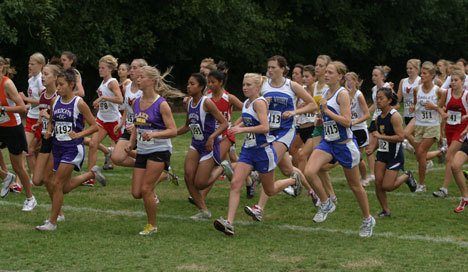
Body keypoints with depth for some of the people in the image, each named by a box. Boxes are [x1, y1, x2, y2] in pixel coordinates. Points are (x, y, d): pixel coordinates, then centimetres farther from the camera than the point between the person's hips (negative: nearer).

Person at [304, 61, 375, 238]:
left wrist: (326, 110, -23)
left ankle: (368, 220, 27)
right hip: (327, 143, 6)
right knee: (309, 172, -19)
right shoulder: (325, 94, 7)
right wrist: (321, 117, 8)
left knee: (354, 185, 8)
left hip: (345, 144, -6)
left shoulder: (342, 94, -16)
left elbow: (347, 121, -24)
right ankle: (326, 203, 2)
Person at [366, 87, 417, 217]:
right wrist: (373, 148, 3)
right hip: (382, 153, 7)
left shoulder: (395, 116, -16)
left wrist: (381, 136, -23)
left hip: (395, 154, -7)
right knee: (378, 183, -2)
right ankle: (385, 210, 14)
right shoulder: (379, 118, 8)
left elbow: (401, 137, -23)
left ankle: (406, 176, 20)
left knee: (387, 186, -8)